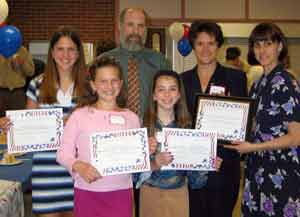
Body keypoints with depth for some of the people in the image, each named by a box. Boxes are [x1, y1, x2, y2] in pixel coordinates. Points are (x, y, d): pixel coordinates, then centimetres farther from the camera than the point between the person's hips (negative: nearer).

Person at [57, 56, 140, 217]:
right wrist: (78, 166, -21)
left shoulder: (131, 118, 5)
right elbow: (63, 153, -4)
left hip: (121, 192, 2)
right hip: (87, 192, -1)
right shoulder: (80, 115, -2)